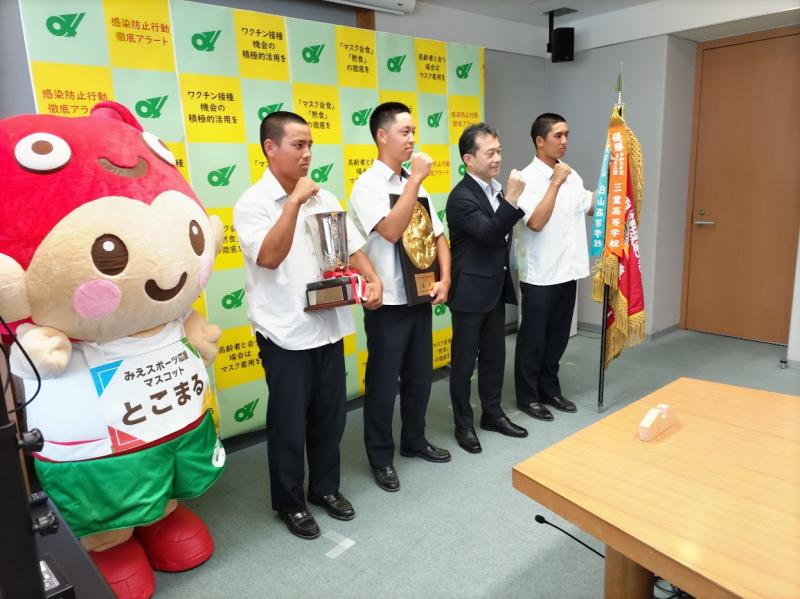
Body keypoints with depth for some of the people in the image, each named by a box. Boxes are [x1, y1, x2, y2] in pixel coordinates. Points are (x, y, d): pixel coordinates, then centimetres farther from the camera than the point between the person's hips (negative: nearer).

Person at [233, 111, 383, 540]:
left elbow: (352, 246, 11)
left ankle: (326, 487, 37)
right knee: (289, 424, 9)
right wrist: (294, 201, -23)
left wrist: (371, 279, -7)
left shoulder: (324, 198, 8)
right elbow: (269, 257, -24)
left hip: (329, 325, 6)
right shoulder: (253, 203, -9)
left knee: (330, 417, 17)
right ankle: (290, 503, 29)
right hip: (286, 333, -5)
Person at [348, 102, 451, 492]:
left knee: (420, 375, 18)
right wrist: (415, 179, -23)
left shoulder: (415, 185, 10)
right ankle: (381, 457, 24)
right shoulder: (368, 186, -11)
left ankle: (414, 440, 37)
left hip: (421, 297, 7)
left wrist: (445, 279, -1)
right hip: (388, 303, -7)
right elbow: (392, 230, -27)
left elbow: (438, 235, 12)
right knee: (384, 381, 6)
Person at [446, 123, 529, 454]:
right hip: (470, 291, -8)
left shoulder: (496, 187, 8)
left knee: (494, 355, 17)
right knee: (464, 361, 5)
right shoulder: (461, 197, -17)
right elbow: (489, 233, -26)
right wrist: (512, 198, -29)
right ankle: (463, 425, 19)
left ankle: (492, 414, 32)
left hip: (496, 287, 8)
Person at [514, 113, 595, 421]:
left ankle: (549, 389, 31)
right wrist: (556, 183, -22)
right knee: (533, 338, 6)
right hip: (539, 275, -7)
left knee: (558, 337, 16)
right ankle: (528, 396, 19)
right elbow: (536, 222, -23)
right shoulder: (528, 178, -13)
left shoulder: (571, 175, 9)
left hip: (568, 271, 7)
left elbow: (590, 205, 18)